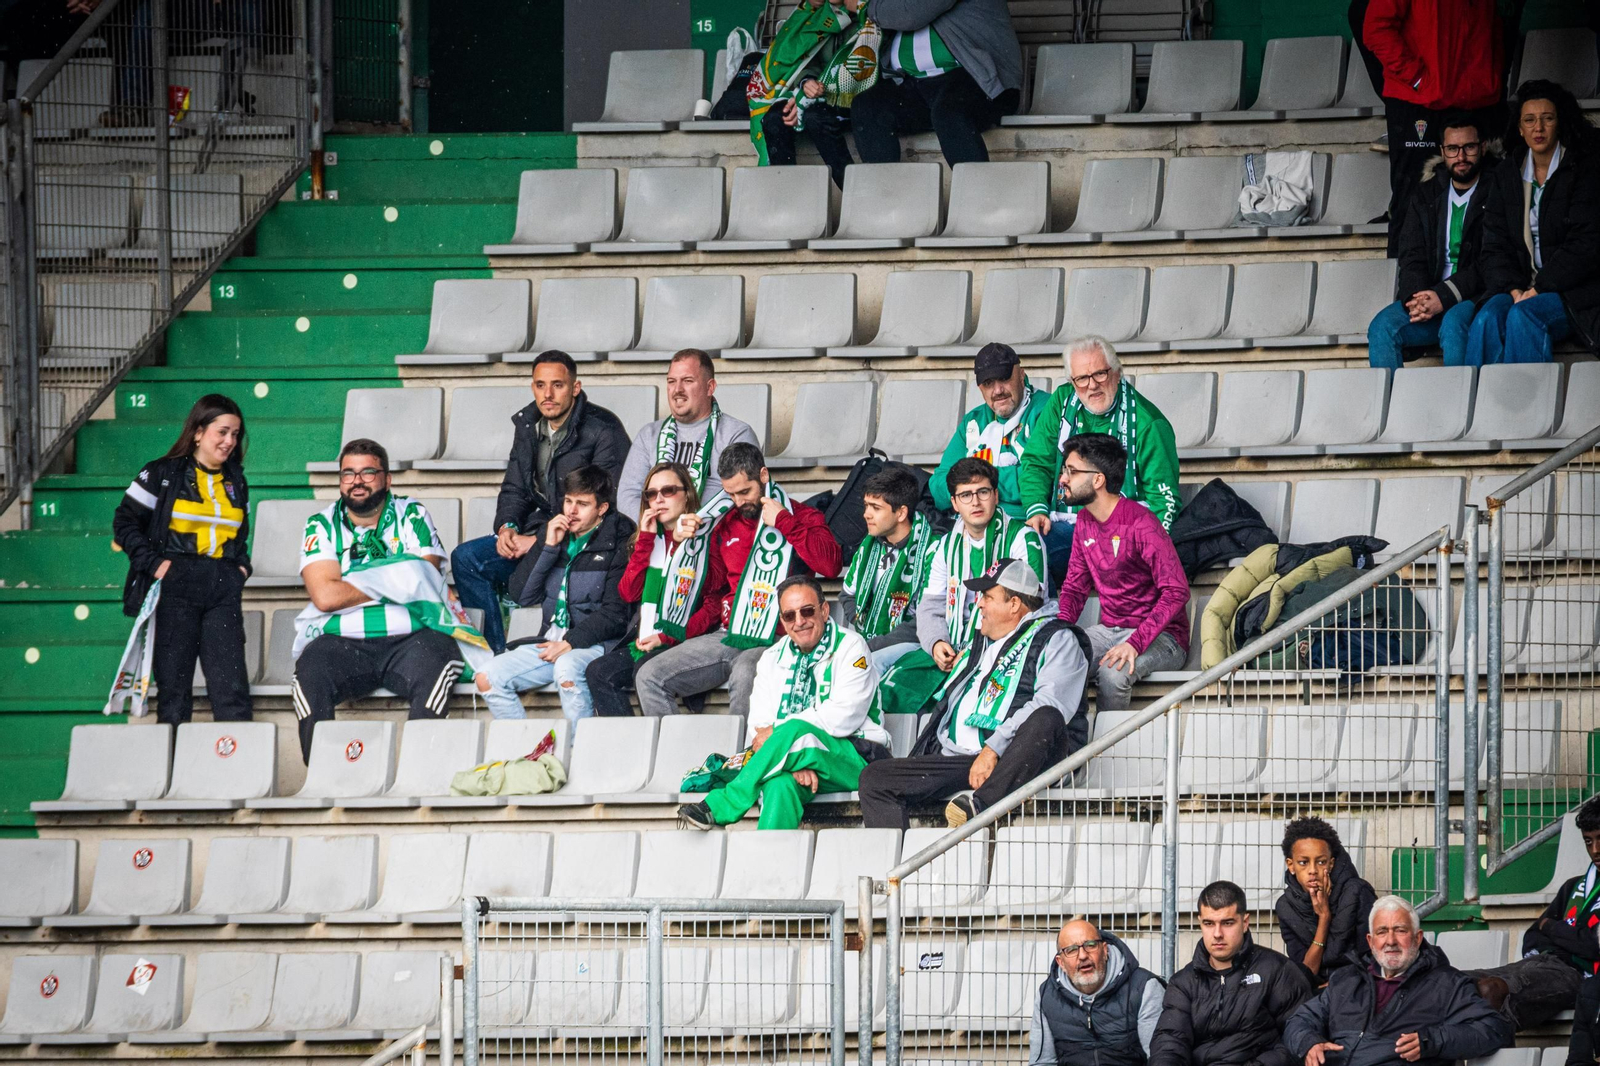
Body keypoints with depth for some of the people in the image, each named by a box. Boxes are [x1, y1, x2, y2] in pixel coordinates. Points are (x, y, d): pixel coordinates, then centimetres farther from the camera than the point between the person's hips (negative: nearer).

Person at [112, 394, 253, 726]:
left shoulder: (236, 483, 18)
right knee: (174, 686, -3)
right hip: (175, 587, -4)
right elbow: (125, 521, 2)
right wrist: (152, 563, -9)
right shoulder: (162, 474, 2)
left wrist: (243, 565, 12)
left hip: (224, 590, 4)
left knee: (232, 685, -5)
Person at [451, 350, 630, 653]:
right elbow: (514, 490, 19)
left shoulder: (602, 431, -11)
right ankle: (495, 654, -12)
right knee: (465, 557, -13)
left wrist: (539, 540, -19)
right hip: (534, 536, 7)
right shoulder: (528, 427, 12)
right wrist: (507, 528, -5)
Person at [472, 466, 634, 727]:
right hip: (551, 641, 6)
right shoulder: (556, 535, 13)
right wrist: (548, 548, -2)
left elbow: (614, 612, -11)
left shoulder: (618, 543, -4)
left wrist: (571, 643, -19)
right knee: (487, 679, -12)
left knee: (567, 670, -38)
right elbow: (522, 595, 7)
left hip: (593, 644, -6)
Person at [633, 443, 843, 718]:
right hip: (727, 636, 6)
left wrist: (783, 521, -12)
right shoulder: (725, 525, 21)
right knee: (649, 678, -10)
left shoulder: (801, 517, 4)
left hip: (773, 641, -6)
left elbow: (831, 565, -15)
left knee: (744, 678, -40)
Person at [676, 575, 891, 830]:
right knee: (780, 784, -35)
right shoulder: (773, 658, 15)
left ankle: (718, 806, -31)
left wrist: (777, 731, -13)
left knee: (795, 731, -34)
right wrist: (794, 762, -18)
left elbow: (844, 716, -13)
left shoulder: (850, 647, 1)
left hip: (851, 760, -3)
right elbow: (759, 725, 4)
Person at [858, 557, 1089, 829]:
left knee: (1044, 720, -39)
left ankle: (979, 805, -51)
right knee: (874, 779, -9)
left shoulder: (1056, 640, 5)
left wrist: (993, 750, -21)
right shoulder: (980, 644, 29)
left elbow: (1049, 705, -13)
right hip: (959, 758, 7)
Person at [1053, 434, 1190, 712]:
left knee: (1113, 672, -36)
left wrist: (1135, 643, -32)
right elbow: (1075, 586, 14)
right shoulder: (1085, 521, 8)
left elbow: (1177, 592, -22)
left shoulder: (1141, 525, -18)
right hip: (1109, 630, 7)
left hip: (1159, 636, -7)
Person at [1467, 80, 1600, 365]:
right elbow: (1495, 245, 10)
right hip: (1521, 289, 4)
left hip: (1572, 292, -4)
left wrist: (1540, 289, -15)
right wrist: (1512, 288, -10)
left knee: (1522, 316, -34)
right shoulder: (1505, 176, 14)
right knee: (1488, 317, -29)